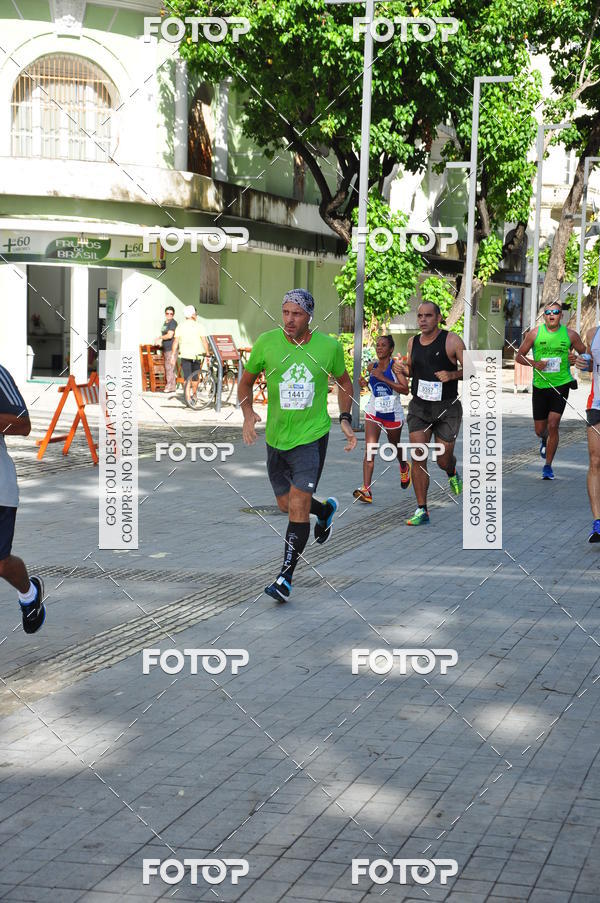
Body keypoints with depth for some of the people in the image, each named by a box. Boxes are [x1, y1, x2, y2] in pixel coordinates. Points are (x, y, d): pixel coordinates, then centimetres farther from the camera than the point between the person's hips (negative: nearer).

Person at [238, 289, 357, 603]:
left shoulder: (329, 346, -7)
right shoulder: (267, 342, -7)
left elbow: (344, 381, 13)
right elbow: (246, 380, 7)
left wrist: (345, 419, 3)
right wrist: (248, 413, -10)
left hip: (312, 436, -3)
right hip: (276, 437, 3)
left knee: (298, 505, -13)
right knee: (286, 505, 16)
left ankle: (285, 577, -4)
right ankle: (325, 509, 49)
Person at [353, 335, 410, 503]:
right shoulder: (372, 366, 2)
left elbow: (405, 389, -22)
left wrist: (383, 378, -26)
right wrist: (366, 383, -1)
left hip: (393, 413, -2)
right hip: (373, 412, 3)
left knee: (394, 446, 20)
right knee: (369, 450, -14)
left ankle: (404, 468, 56)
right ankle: (366, 490, -22)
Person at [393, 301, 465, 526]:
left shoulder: (451, 341, -9)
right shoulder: (413, 342, 6)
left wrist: (452, 374, -24)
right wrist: (402, 369, 0)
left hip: (447, 408, -3)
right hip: (419, 407, 3)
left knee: (443, 460, 3)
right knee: (418, 458, -6)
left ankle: (452, 474, 42)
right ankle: (422, 510, 1)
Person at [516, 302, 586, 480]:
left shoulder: (570, 335, -1)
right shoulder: (535, 333, -2)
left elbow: (585, 353, 13)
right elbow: (519, 356, 4)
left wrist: (576, 359, -10)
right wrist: (534, 363, -14)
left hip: (561, 385, -1)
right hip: (540, 385, 1)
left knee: (553, 426, -13)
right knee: (540, 430, 9)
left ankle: (548, 466, 0)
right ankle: (545, 440, 48)